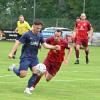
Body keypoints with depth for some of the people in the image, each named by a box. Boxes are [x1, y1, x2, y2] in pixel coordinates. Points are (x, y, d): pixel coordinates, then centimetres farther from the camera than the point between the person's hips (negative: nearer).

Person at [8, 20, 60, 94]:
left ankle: (28, 88, 3)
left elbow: (45, 45, 6)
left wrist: (54, 47, -9)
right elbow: (18, 43, -11)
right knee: (22, 75, -15)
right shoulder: (27, 34, -12)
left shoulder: (40, 36, 6)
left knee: (36, 73, -11)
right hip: (25, 57, -5)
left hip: (34, 58, 6)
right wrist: (11, 53, -16)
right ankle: (13, 68, 17)